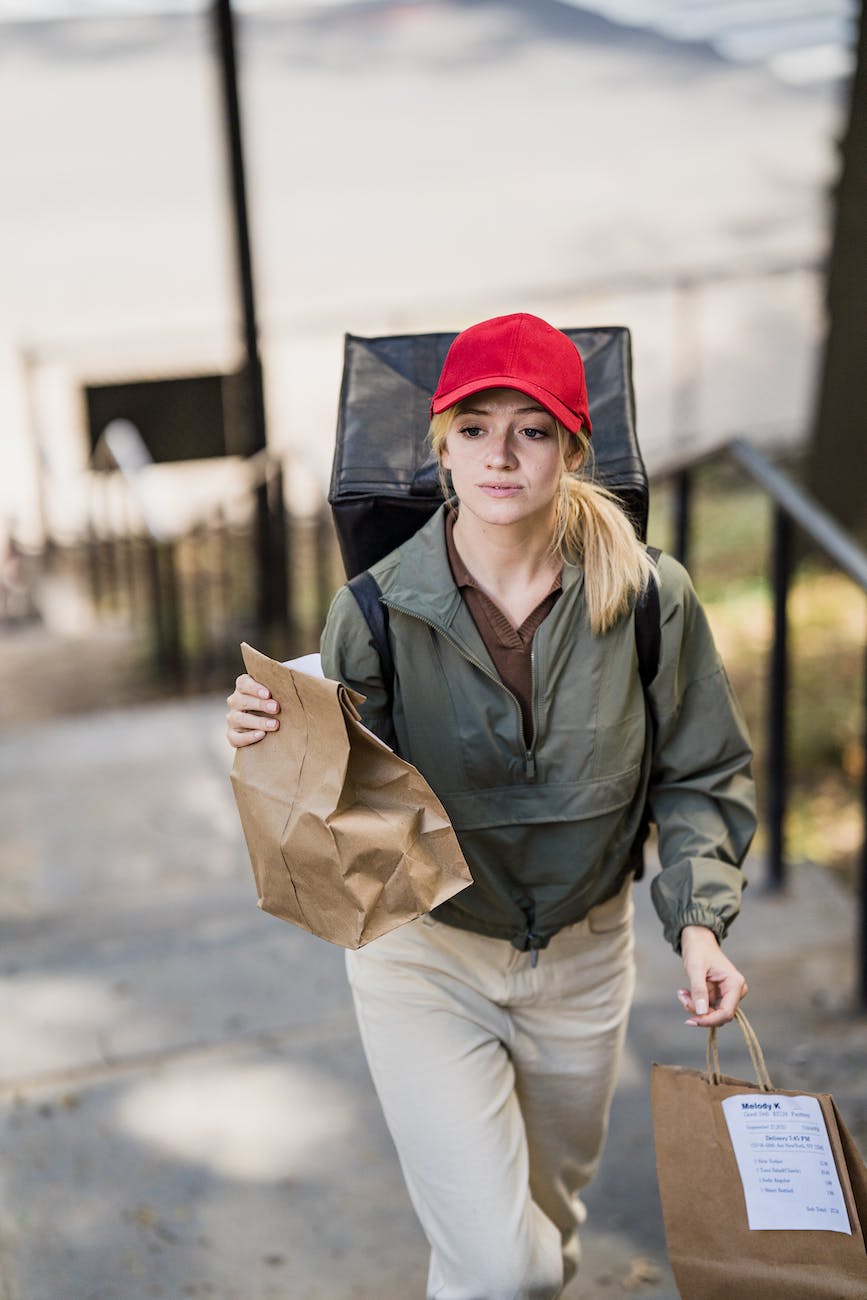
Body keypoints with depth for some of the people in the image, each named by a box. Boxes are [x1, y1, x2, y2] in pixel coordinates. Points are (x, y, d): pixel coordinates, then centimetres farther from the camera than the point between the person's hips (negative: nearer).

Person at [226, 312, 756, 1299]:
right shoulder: (377, 609, -17)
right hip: (425, 958, -2)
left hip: (582, 954, 3)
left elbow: (700, 776, -2)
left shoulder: (652, 599, -13)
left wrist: (697, 919, -14)